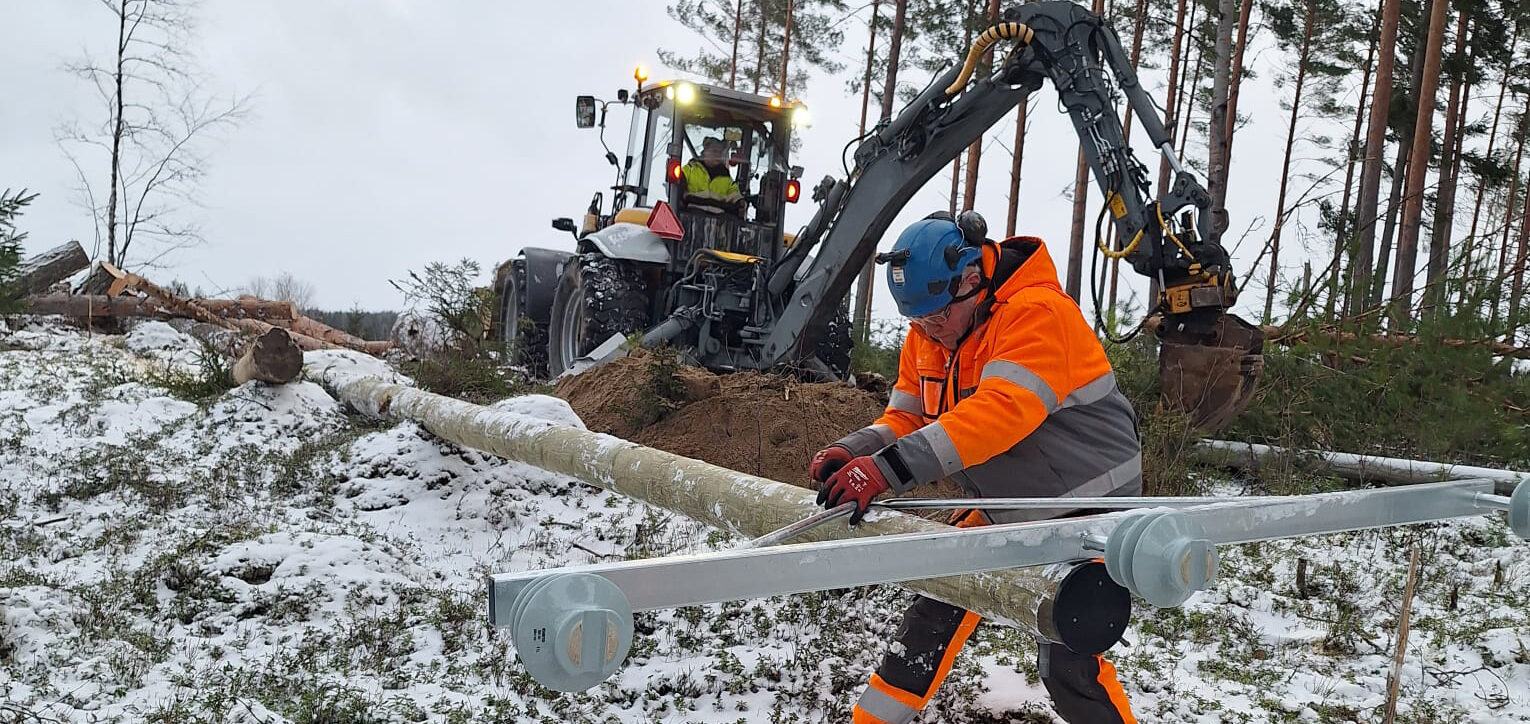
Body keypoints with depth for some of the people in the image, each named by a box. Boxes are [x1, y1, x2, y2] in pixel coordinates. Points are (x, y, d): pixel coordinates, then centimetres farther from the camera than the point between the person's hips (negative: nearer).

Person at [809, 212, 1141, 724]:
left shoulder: (1036, 312, -26)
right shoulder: (926, 336, 0)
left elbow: (1001, 412, -38)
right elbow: (906, 417, 2)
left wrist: (892, 468, -45)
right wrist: (854, 453, -20)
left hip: (1085, 506, -7)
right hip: (1005, 507, 7)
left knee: (1065, 662, -10)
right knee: (939, 605, 6)